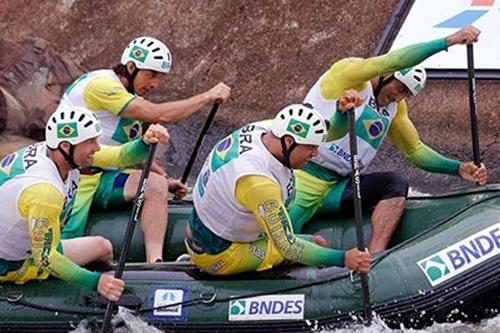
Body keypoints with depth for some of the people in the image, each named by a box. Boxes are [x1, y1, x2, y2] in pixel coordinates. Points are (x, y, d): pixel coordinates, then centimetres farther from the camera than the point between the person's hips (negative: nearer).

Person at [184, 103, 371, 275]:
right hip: (217, 258, -9)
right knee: (317, 244, -8)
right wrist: (343, 259, -33)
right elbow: (288, 248, -30)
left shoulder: (261, 129, -9)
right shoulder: (258, 182, -35)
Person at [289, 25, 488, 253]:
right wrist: (449, 41, -29)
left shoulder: (394, 108, 13)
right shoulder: (350, 73, -10)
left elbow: (414, 150, 20)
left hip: (336, 188, 7)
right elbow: (395, 61, -25)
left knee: (395, 184, -17)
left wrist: (458, 168, 5)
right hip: (301, 180, -7)